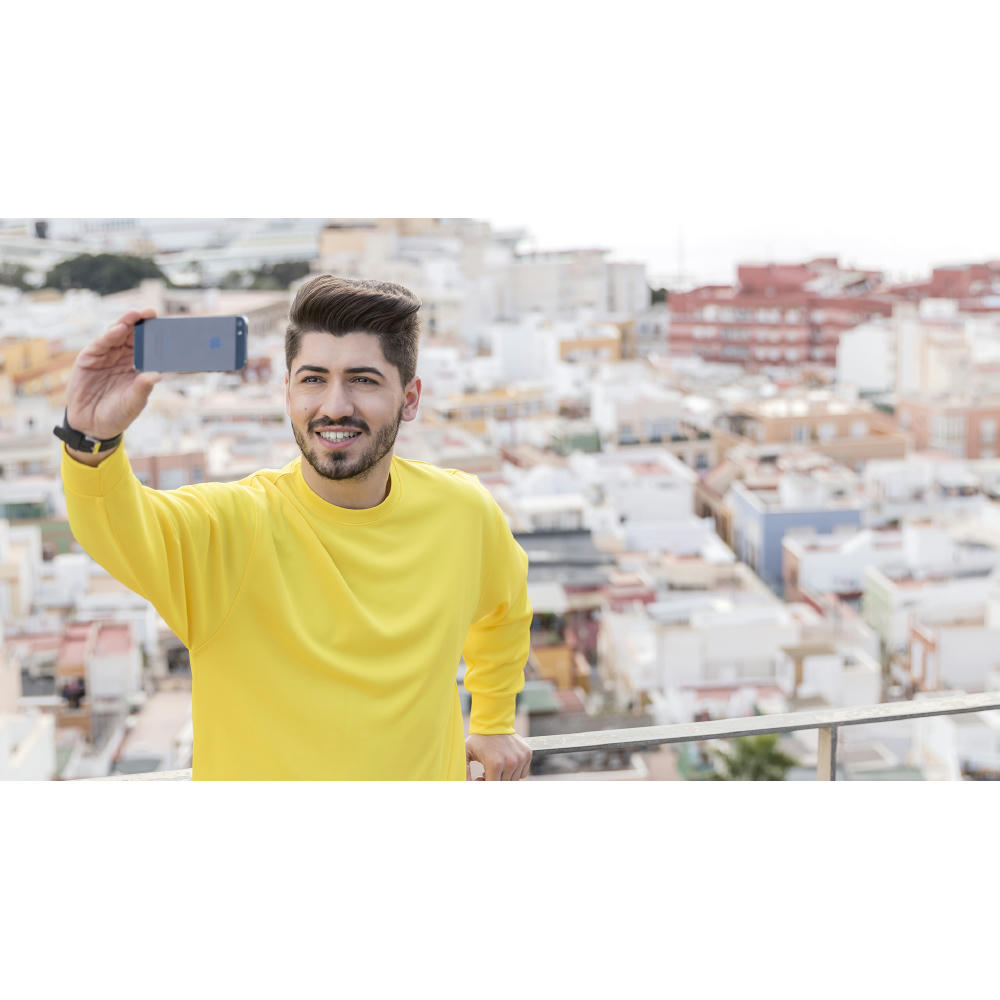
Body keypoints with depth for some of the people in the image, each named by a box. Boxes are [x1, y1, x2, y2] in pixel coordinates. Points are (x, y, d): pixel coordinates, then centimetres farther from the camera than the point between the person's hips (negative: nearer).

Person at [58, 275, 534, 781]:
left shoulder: (463, 510, -9)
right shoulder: (232, 527, -22)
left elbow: (505, 604, 11)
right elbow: (122, 529, -41)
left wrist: (496, 723, 15)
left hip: (428, 769, 3)